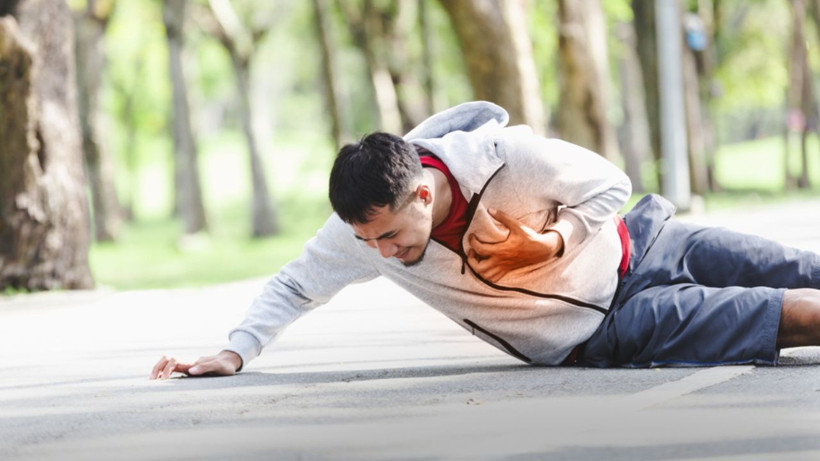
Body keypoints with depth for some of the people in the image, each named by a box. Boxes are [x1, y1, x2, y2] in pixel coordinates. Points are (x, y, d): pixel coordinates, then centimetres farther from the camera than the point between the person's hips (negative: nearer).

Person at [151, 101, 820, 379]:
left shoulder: (507, 156, -27)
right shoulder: (364, 227, -18)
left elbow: (610, 182, -12)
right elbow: (297, 285, -3)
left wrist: (549, 244, -27)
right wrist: (235, 351, -17)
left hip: (635, 245, 0)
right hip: (597, 341, 0)